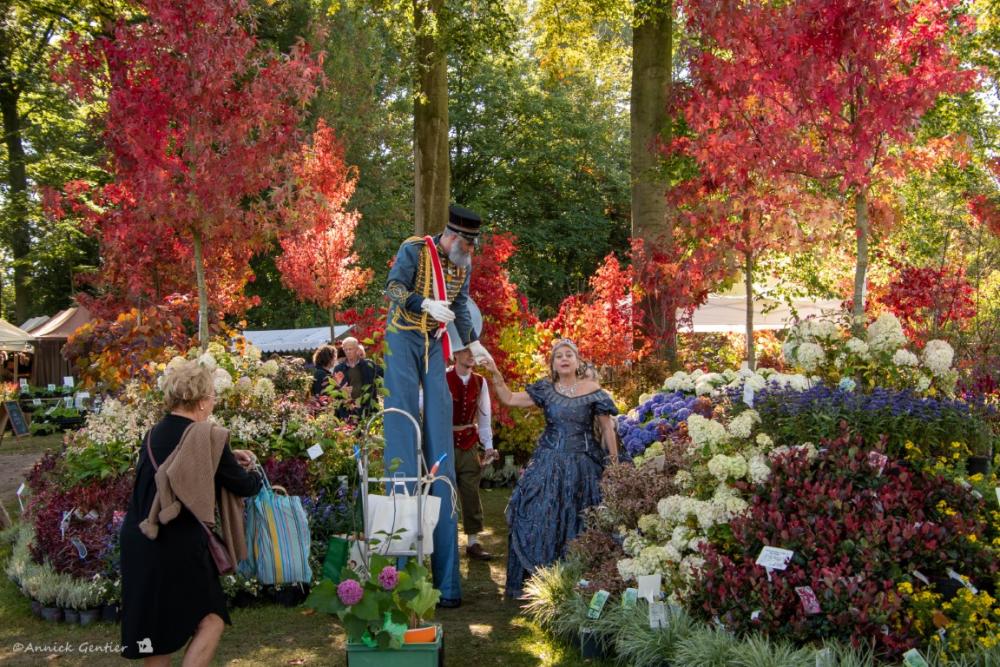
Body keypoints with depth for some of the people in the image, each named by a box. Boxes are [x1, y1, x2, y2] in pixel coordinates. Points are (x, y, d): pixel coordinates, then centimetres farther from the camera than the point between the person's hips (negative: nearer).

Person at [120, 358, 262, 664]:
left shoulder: (155, 433, 8)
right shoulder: (207, 435, -13)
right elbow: (241, 485, -3)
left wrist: (227, 457, 24)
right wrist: (256, 475, 18)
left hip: (138, 542, 8)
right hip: (179, 547, -8)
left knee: (158, 627, 21)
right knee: (211, 619, 7)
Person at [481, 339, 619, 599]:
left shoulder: (593, 390, -1)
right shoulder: (545, 390, 5)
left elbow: (607, 428, 1)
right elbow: (509, 399, 5)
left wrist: (614, 464, -1)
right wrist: (495, 374, -6)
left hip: (582, 465, -2)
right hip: (548, 463, 2)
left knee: (577, 524, 4)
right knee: (540, 520, 0)